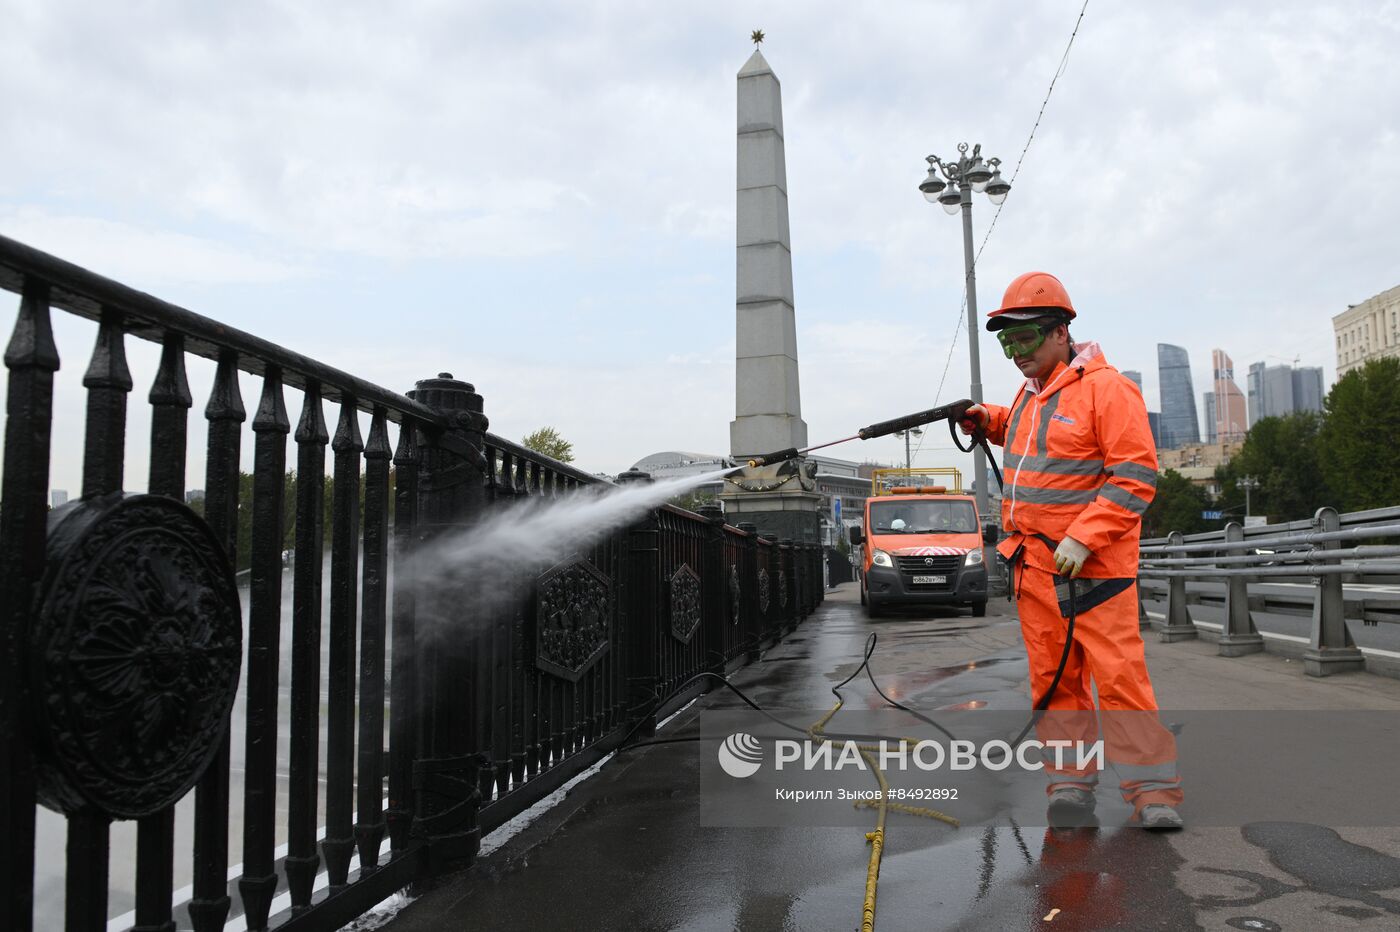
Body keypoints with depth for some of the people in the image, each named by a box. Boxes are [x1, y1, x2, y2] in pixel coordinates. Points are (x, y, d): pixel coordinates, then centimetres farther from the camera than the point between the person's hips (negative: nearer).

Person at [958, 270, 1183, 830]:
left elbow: (1136, 476, -14)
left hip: (1094, 565, -7)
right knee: (1053, 678, 7)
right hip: (1035, 563, 7)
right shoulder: (1030, 394, 16)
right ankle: (1070, 785, 14)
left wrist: (1082, 539, -21)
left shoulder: (1105, 388, -9)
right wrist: (989, 421, 19)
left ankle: (1153, 792, 2)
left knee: (1119, 675, -7)